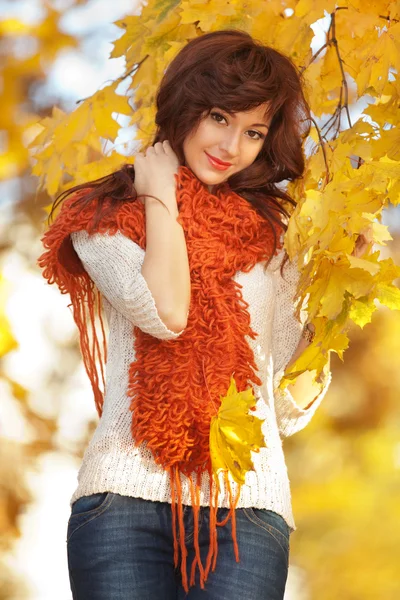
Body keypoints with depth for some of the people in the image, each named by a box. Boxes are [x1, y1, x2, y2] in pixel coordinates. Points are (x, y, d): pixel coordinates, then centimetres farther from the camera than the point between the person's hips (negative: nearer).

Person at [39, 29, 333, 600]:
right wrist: (160, 194, 1)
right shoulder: (103, 217, 9)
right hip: (125, 494, -2)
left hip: (247, 507, 2)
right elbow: (166, 310, -10)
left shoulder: (271, 231, 16)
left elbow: (289, 383, 16)